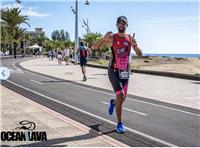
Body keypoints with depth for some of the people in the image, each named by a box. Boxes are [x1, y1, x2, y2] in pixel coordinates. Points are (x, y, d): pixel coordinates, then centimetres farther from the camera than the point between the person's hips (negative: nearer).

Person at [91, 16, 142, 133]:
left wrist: (135, 45, -20)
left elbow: (140, 55, -1)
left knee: (123, 97, 13)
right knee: (120, 96, -17)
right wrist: (103, 39, -27)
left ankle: (113, 102, 50)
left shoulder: (130, 38, 4)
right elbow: (93, 48, -10)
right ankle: (119, 123, -3)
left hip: (125, 72, 4)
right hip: (114, 71, -4)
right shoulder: (112, 38, -6)